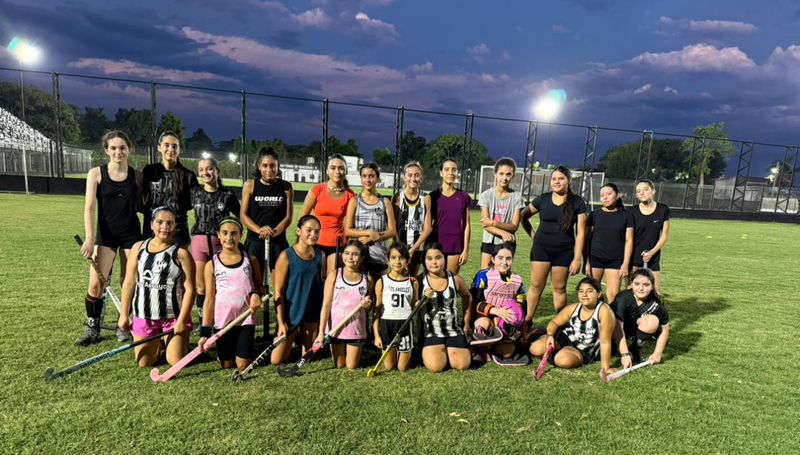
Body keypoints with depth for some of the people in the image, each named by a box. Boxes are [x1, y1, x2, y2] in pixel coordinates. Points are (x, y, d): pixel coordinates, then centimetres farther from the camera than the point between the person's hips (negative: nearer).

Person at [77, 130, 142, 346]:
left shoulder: (137, 176, 0)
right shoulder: (96, 173, -3)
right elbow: (89, 207, -8)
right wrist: (89, 238, -18)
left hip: (131, 234, 1)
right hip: (105, 235, 0)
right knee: (95, 284, -6)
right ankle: (92, 329, 11)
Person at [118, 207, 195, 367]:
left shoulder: (181, 254, -10)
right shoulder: (138, 248, 1)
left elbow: (189, 289, -11)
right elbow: (129, 283, 5)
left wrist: (181, 320, -15)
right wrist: (124, 314, 4)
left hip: (174, 316, -3)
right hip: (143, 316, 3)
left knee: (176, 362, -1)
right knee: (143, 363, 8)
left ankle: (170, 342, 32)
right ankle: (157, 343, 41)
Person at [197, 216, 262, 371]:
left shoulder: (250, 260, 0)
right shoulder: (212, 264, -3)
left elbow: (260, 286, 9)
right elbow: (210, 299, -2)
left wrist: (256, 293, -16)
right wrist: (205, 332, -7)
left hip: (246, 319, 0)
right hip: (222, 322, 0)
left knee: (243, 367, 1)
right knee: (227, 367, 10)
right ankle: (221, 351, 41)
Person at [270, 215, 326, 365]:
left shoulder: (321, 255, -2)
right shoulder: (286, 256, -12)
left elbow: (322, 284, 6)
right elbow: (278, 292, -10)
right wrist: (281, 322, -12)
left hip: (312, 312, 3)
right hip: (290, 311, -3)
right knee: (276, 360, 4)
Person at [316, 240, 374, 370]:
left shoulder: (367, 279, -1)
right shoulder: (334, 275, -6)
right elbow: (326, 304, -7)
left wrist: (367, 304, -14)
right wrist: (321, 332, -13)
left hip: (356, 329, 1)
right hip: (336, 328, -1)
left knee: (352, 367, 9)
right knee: (339, 366, 13)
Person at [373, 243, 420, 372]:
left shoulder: (412, 282, -1)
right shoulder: (381, 282, -4)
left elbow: (414, 307, 6)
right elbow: (376, 310, -1)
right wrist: (376, 335, -4)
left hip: (405, 324, 0)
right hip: (386, 324, 0)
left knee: (402, 367, 7)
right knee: (389, 367, 9)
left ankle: (407, 352, 37)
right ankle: (394, 351, 39)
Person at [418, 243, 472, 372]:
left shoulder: (455, 279, -2)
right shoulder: (419, 281, -9)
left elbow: (467, 296, 17)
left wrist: (467, 323, 17)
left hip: (454, 330, 2)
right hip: (430, 333, -2)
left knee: (462, 365, -9)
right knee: (435, 367, -19)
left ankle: (448, 351, 24)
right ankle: (427, 352, 16)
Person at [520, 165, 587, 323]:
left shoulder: (577, 202, -3)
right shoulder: (543, 199, 0)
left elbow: (580, 232, -4)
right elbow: (523, 216, 14)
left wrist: (577, 258, -7)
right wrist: (532, 233, 7)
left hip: (564, 251, -1)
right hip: (541, 248, 1)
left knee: (559, 288, 7)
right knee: (536, 285, 4)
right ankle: (527, 321, 12)